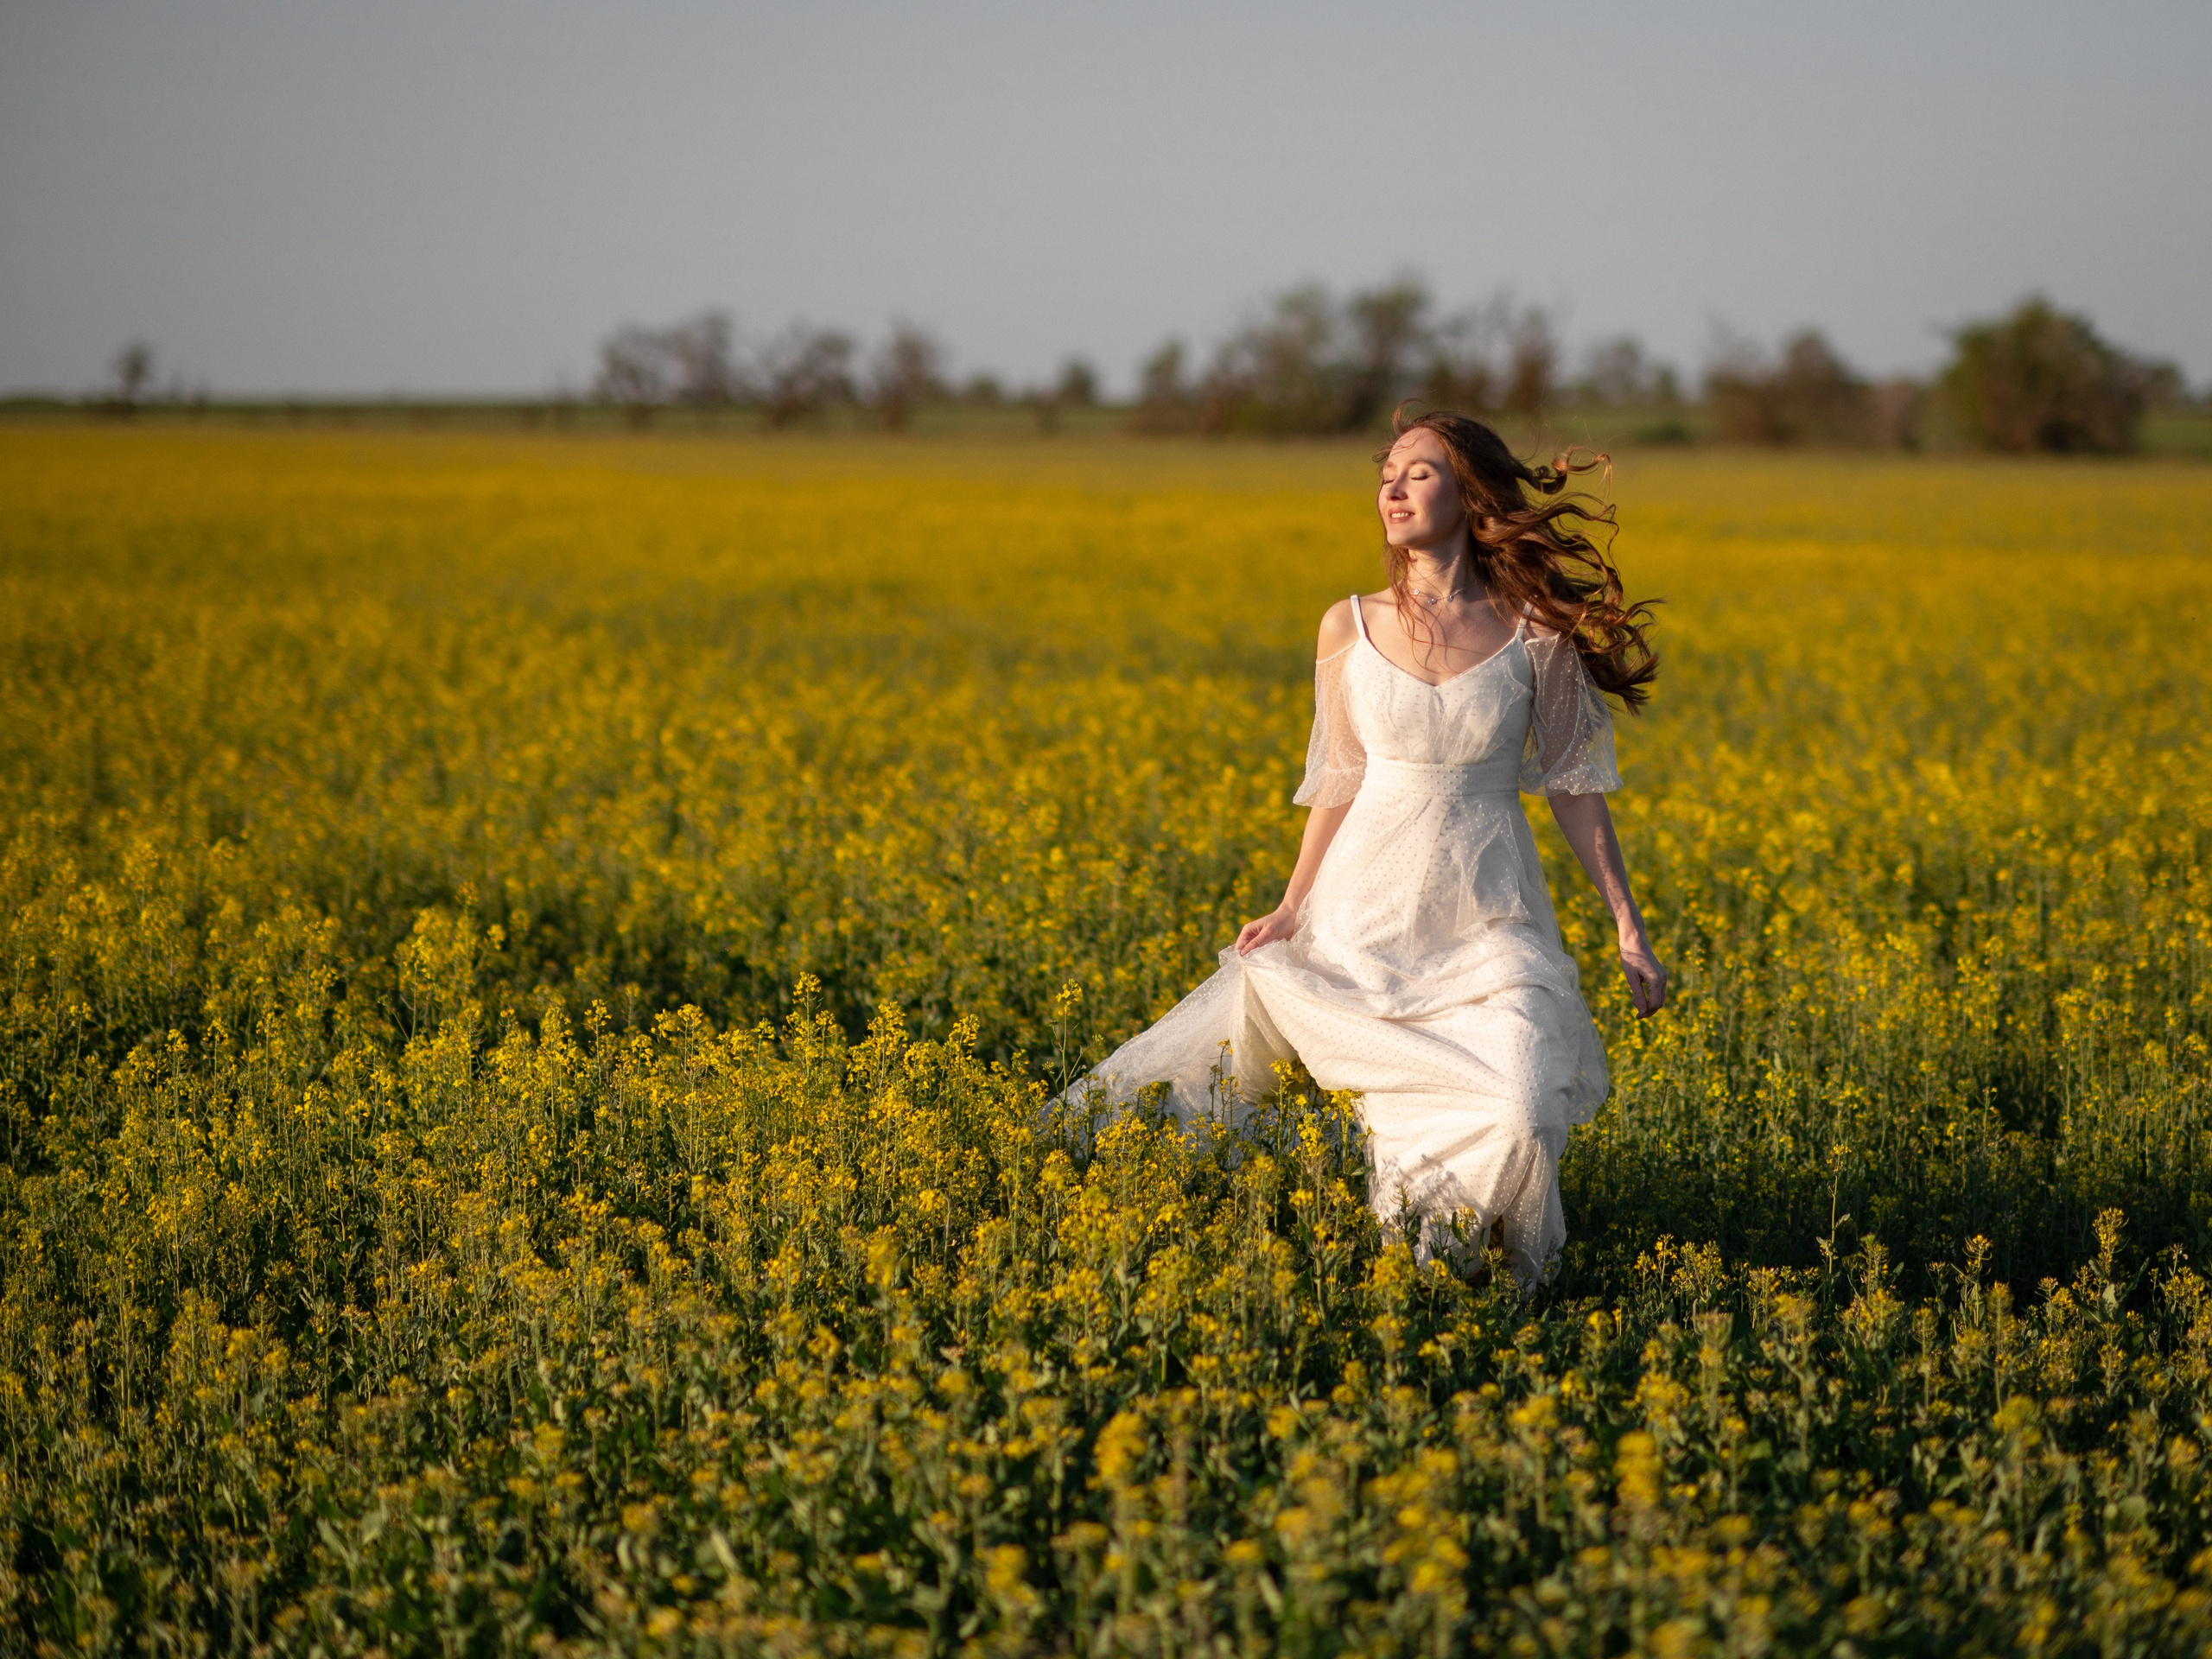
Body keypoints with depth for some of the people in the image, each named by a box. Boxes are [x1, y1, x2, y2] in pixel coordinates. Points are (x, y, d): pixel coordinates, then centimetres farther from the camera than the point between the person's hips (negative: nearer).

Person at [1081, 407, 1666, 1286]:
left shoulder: (1536, 629, -3)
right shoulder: (1349, 628, 2)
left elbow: (1575, 784, 1)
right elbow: (1339, 782, 9)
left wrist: (1630, 928, -2)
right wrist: (1290, 909, 3)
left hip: (1486, 928, -3)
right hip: (1363, 912, 3)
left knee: (1522, 1119, -23)